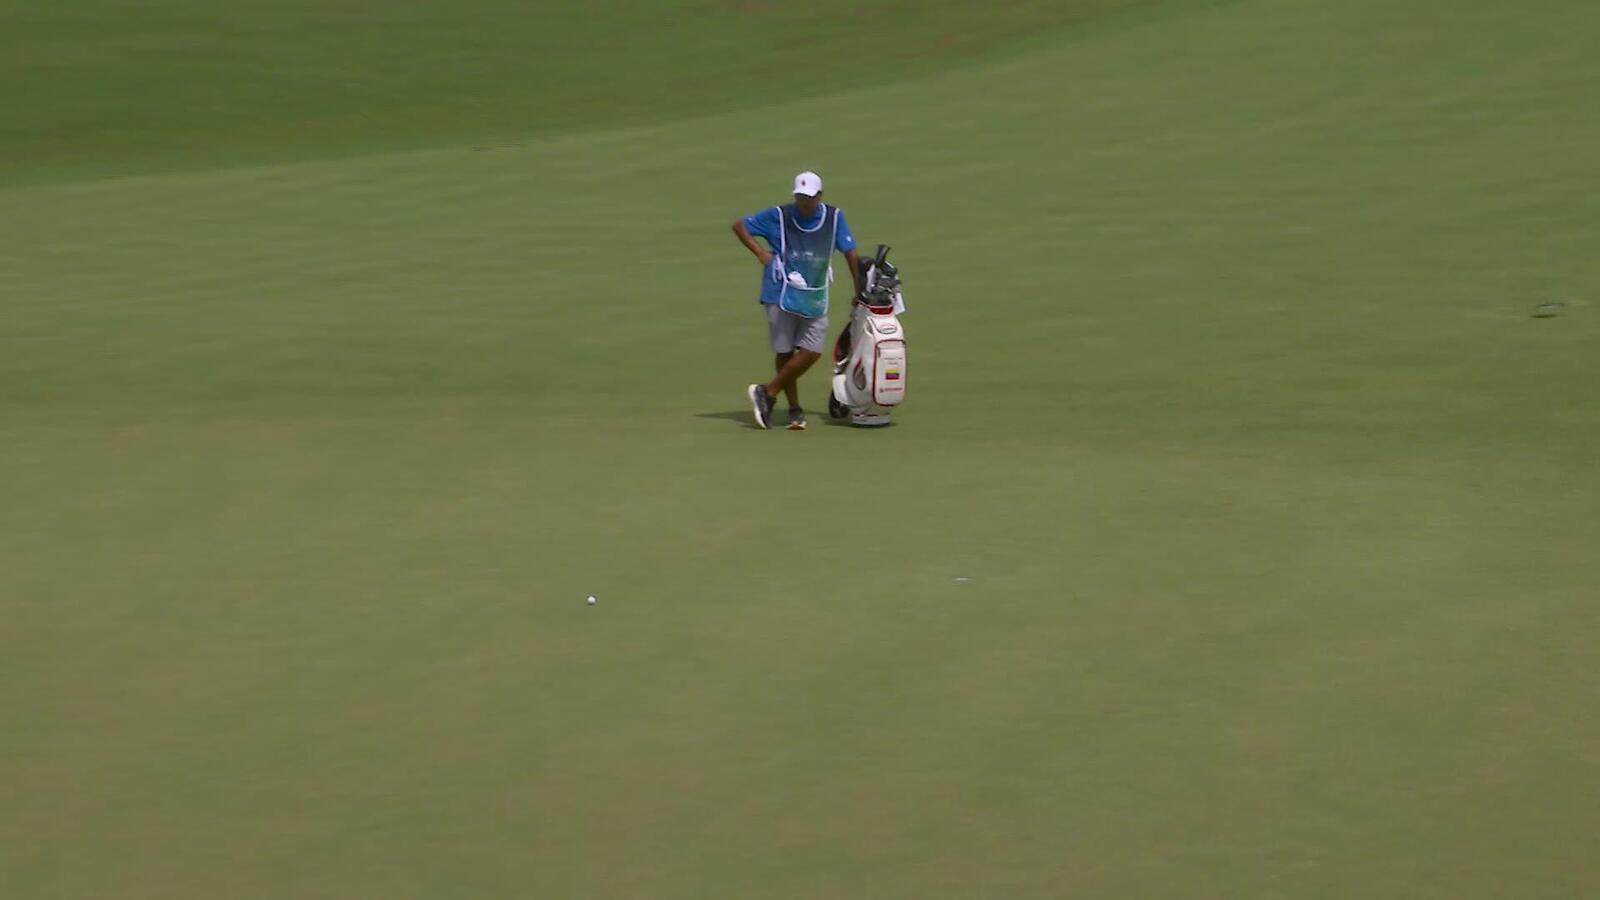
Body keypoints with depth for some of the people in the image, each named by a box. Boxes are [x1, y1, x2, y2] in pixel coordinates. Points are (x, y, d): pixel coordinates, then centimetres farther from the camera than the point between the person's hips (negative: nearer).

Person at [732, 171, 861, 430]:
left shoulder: (834, 217, 2)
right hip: (782, 293, -2)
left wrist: (858, 289, 4)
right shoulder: (779, 216, -3)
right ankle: (794, 409, 14)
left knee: (811, 352, -6)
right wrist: (759, 252, -5)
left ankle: (767, 393, 8)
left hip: (816, 298, 2)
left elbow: (850, 252, 5)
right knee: (784, 352, 1)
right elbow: (739, 225, 6)